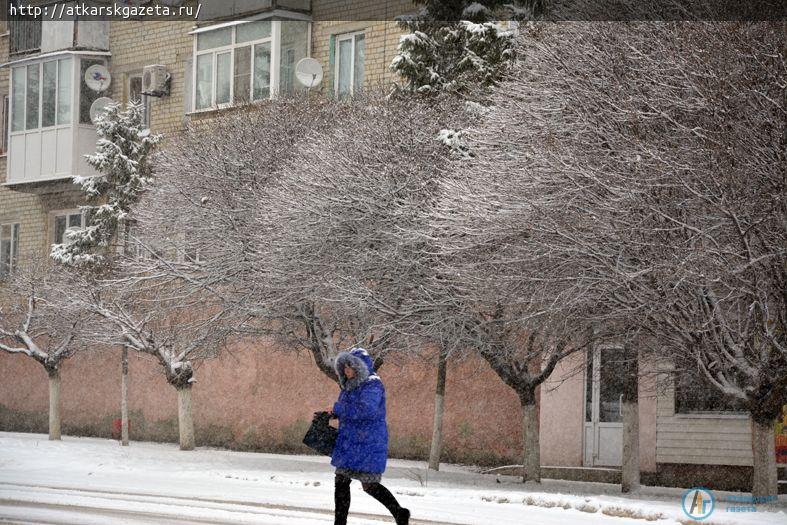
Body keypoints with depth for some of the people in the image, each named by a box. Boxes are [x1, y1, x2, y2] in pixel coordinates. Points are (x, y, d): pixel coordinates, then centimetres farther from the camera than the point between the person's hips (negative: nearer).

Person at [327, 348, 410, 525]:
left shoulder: (372, 385, -15)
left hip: (368, 443, -9)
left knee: (370, 485, -4)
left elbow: (366, 409, -28)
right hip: (349, 443, 9)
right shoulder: (350, 385, 13)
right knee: (341, 481, 8)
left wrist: (338, 408, -20)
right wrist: (333, 413, 6)